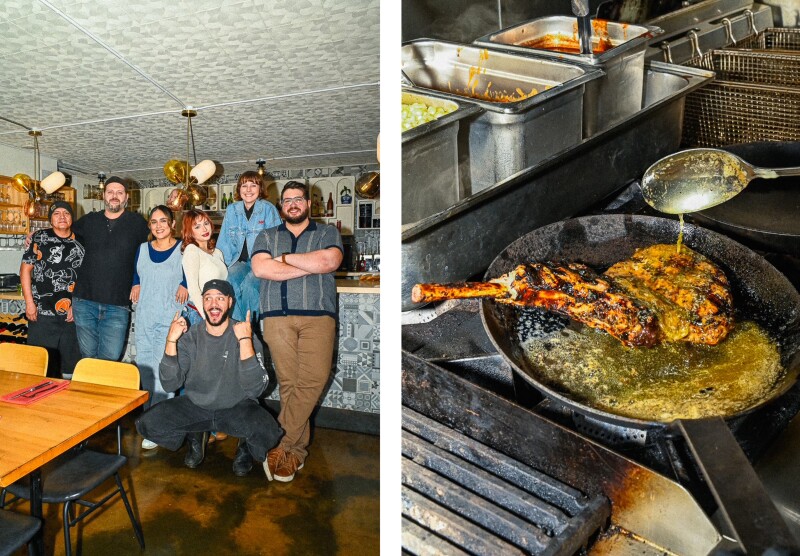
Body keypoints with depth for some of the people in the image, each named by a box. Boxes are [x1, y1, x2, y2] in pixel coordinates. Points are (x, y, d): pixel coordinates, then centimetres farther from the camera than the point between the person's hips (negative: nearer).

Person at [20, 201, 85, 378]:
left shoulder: (79, 243, 8)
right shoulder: (39, 238, 2)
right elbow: (25, 269, 0)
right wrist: (29, 302, -7)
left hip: (71, 314, 2)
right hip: (42, 312, -2)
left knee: (71, 365, 8)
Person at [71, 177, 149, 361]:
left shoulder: (137, 223, 2)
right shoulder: (88, 221, 10)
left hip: (117, 305, -2)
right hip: (85, 301, 3)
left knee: (110, 359, -1)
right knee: (87, 356, 12)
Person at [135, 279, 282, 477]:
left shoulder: (245, 335, -14)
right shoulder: (189, 337, -5)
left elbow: (255, 389, -24)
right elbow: (170, 384, -12)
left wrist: (245, 341, -33)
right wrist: (171, 341, -22)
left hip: (237, 407, -3)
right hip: (195, 405, 3)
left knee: (267, 432, -32)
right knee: (147, 423, -17)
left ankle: (245, 446, 7)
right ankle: (195, 436, 13)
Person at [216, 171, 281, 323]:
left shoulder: (268, 209, -2)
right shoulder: (231, 210, 11)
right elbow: (224, 241, 12)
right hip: (240, 261, 3)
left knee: (248, 284, -30)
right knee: (231, 279, -27)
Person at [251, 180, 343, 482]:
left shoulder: (328, 232, 18)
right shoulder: (267, 237, 22)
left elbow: (330, 261, -4)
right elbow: (260, 268, 1)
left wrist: (286, 258, 3)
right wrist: (311, 266, -2)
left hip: (318, 315, -1)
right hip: (278, 316, 1)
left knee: (313, 379, -16)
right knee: (289, 382, -4)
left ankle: (281, 445, -6)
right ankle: (297, 449, 7)